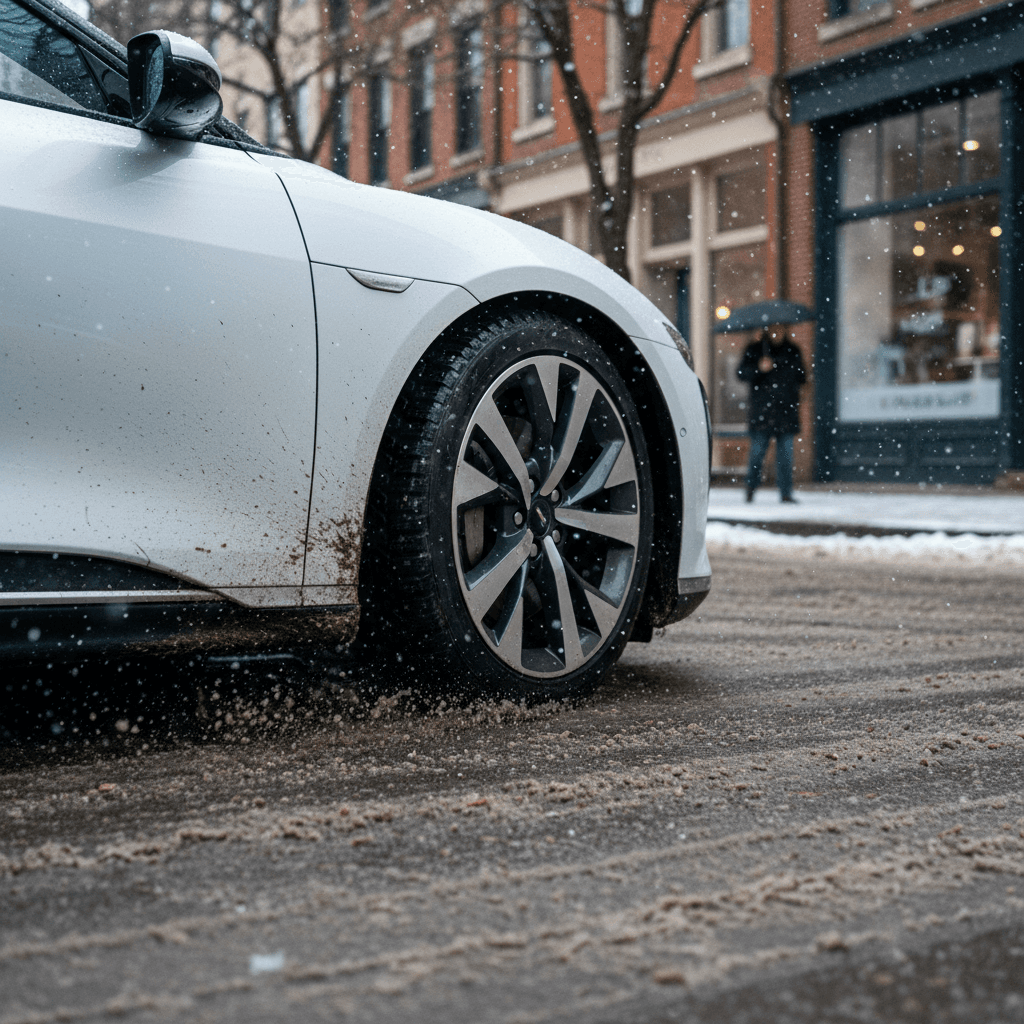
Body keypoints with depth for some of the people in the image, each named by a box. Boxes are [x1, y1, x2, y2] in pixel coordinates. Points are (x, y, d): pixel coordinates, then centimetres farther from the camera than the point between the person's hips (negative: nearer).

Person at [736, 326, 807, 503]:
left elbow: (801, 377, 28)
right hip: (761, 411, -3)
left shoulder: (792, 351, 15)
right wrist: (759, 368, -18)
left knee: (786, 453, 0)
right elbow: (742, 373, -4)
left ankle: (786, 493, 3)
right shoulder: (754, 349, 5)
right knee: (758, 450, -3)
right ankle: (751, 488, 14)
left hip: (786, 410, 3)